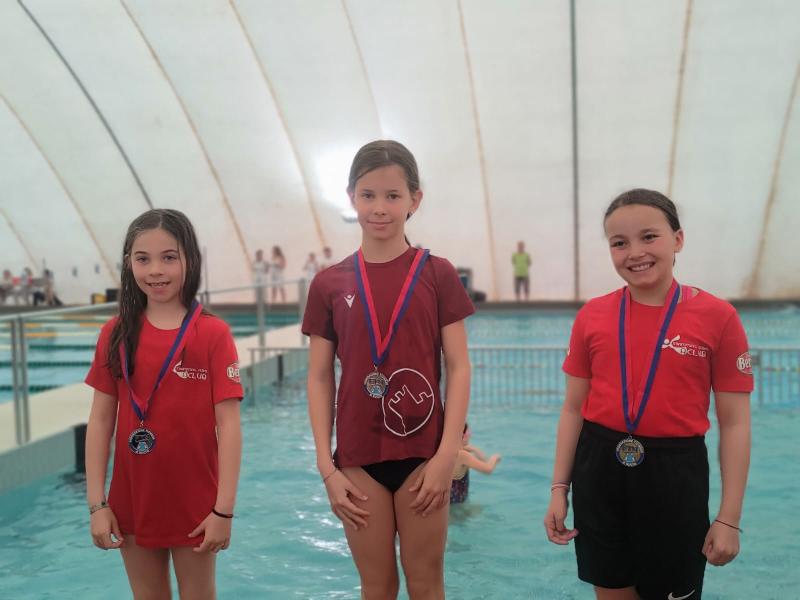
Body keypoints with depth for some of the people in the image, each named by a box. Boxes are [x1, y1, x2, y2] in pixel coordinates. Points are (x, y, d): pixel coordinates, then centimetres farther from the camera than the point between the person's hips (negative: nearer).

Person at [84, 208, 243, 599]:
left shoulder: (212, 333, -10)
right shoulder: (116, 334, 0)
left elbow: (228, 426, -11)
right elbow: (100, 421, 2)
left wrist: (224, 509, -13)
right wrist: (97, 503, -2)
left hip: (194, 504, -3)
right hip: (132, 501, 3)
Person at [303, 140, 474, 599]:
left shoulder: (437, 274, -2)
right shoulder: (330, 283, 2)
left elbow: (458, 368, -3)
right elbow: (320, 379, 3)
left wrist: (447, 455, -10)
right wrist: (326, 466, -2)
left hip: (422, 453, -1)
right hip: (358, 457, 1)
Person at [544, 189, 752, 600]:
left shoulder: (717, 316, -8)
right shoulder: (591, 316, -1)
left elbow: (734, 423, -6)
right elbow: (573, 408, 6)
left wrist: (729, 517, -6)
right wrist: (559, 488, 3)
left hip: (675, 472, -2)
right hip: (599, 469, 2)